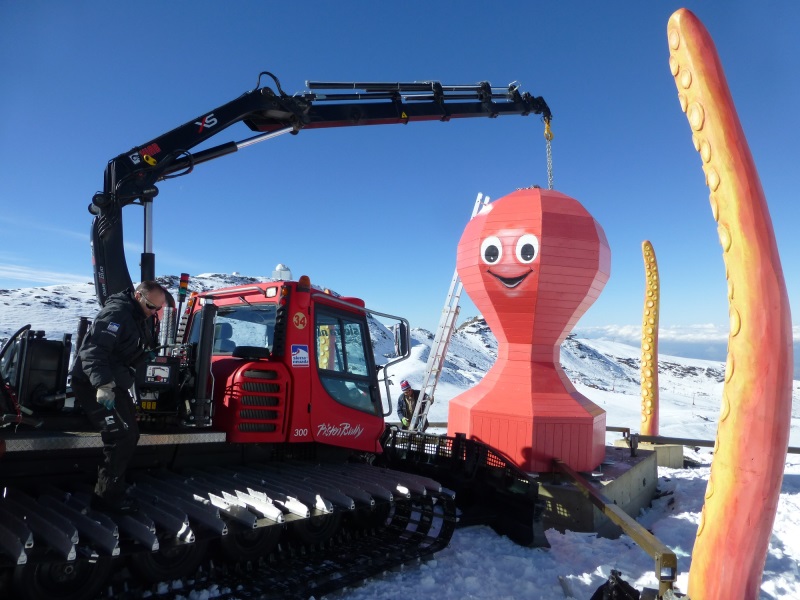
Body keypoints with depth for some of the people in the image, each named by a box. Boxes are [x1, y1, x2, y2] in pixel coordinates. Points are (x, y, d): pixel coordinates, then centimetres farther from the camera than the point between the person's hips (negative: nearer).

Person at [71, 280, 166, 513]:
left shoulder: (143, 317, 9)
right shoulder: (116, 313, -22)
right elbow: (93, 351, -32)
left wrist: (148, 352, 7)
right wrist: (102, 384, -40)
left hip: (114, 384, 10)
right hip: (93, 385, -10)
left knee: (131, 435, 13)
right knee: (121, 438, -12)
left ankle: (112, 483, 27)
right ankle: (108, 495, 1)